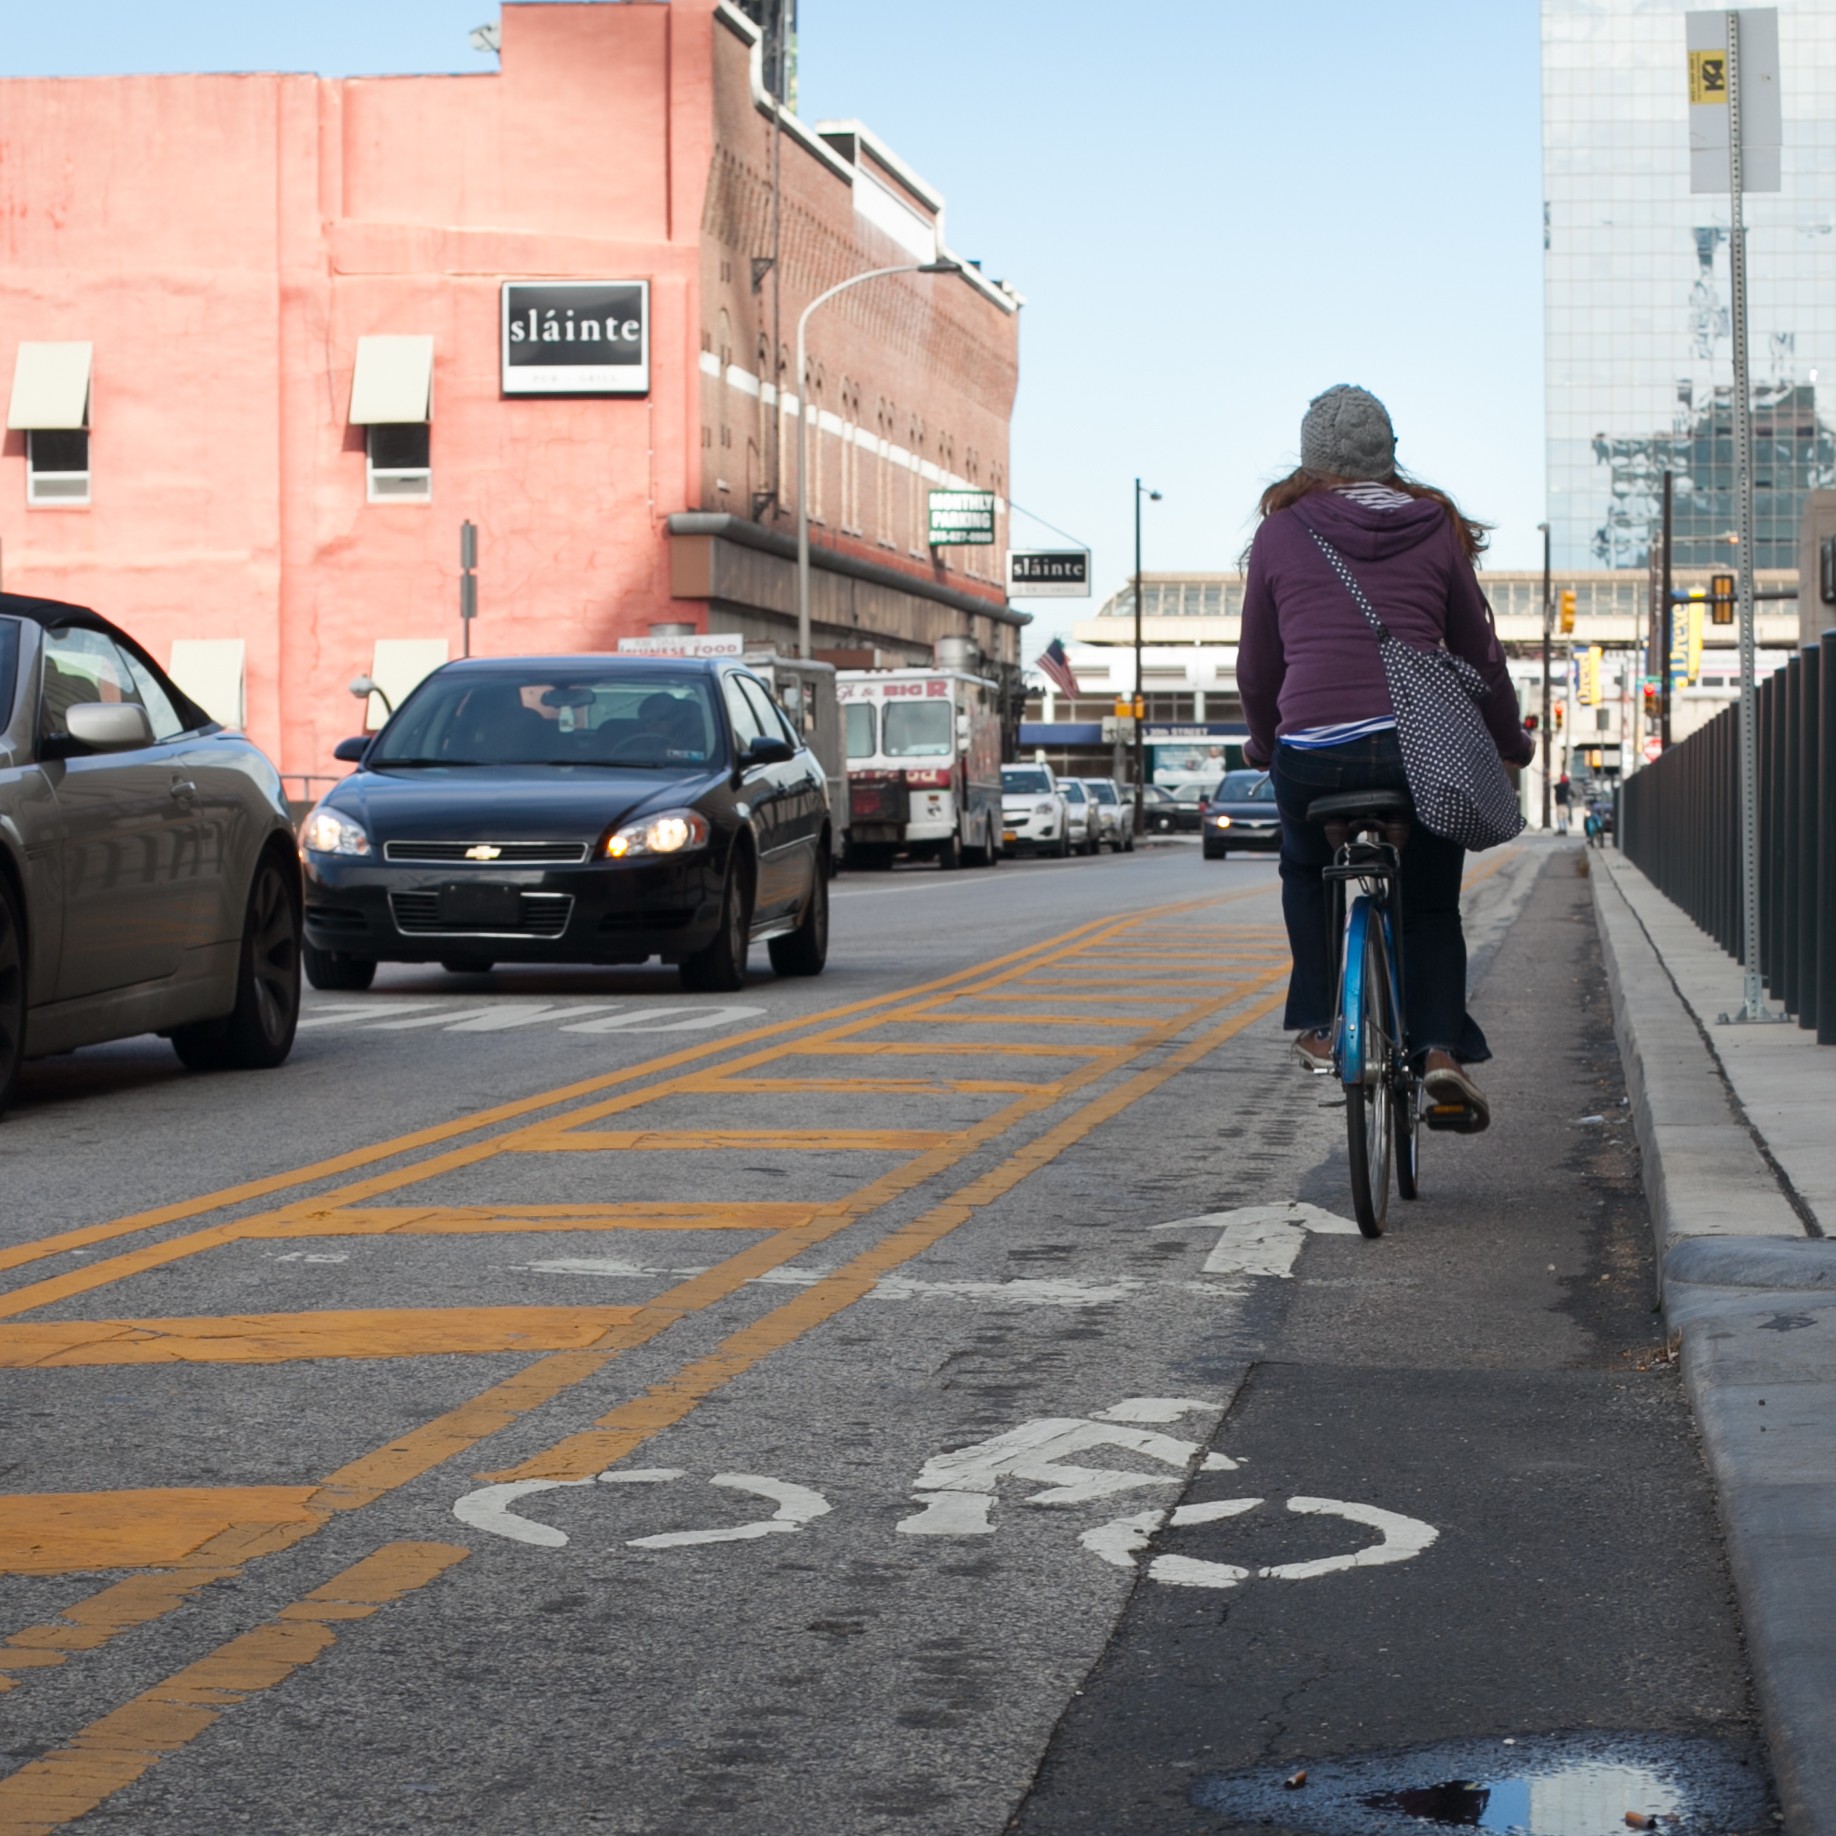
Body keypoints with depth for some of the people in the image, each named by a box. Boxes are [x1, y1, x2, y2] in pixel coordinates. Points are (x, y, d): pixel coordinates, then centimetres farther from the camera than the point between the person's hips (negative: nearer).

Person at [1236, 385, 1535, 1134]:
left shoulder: (1280, 532, 8)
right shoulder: (1437, 530, 11)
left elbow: (1257, 668, 13)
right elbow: (1479, 654, 16)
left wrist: (1265, 745, 31)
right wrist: (1510, 743, 32)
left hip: (1312, 752, -1)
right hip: (1422, 746, 1)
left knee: (1305, 872, 29)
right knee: (1431, 904, 18)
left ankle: (1322, 1023, 19)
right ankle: (1441, 1049, -1)